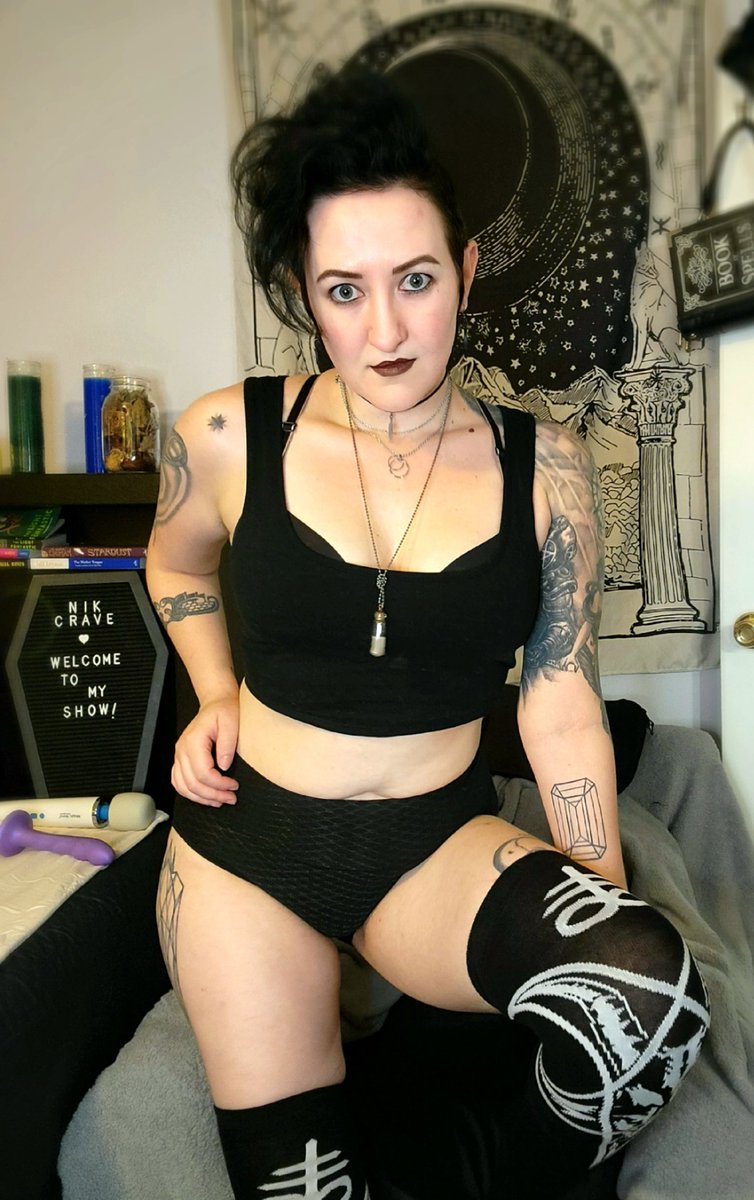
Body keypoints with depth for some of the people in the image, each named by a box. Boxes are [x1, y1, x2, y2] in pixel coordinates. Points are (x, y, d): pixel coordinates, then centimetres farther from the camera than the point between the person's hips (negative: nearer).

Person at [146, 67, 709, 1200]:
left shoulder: (543, 466, -6)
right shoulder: (229, 436, -7)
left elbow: (561, 703, -4)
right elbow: (176, 563, 16)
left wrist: (611, 911, -5)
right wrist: (215, 693, 1)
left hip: (442, 840, 0)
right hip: (248, 834, 1)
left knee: (654, 993, -26)